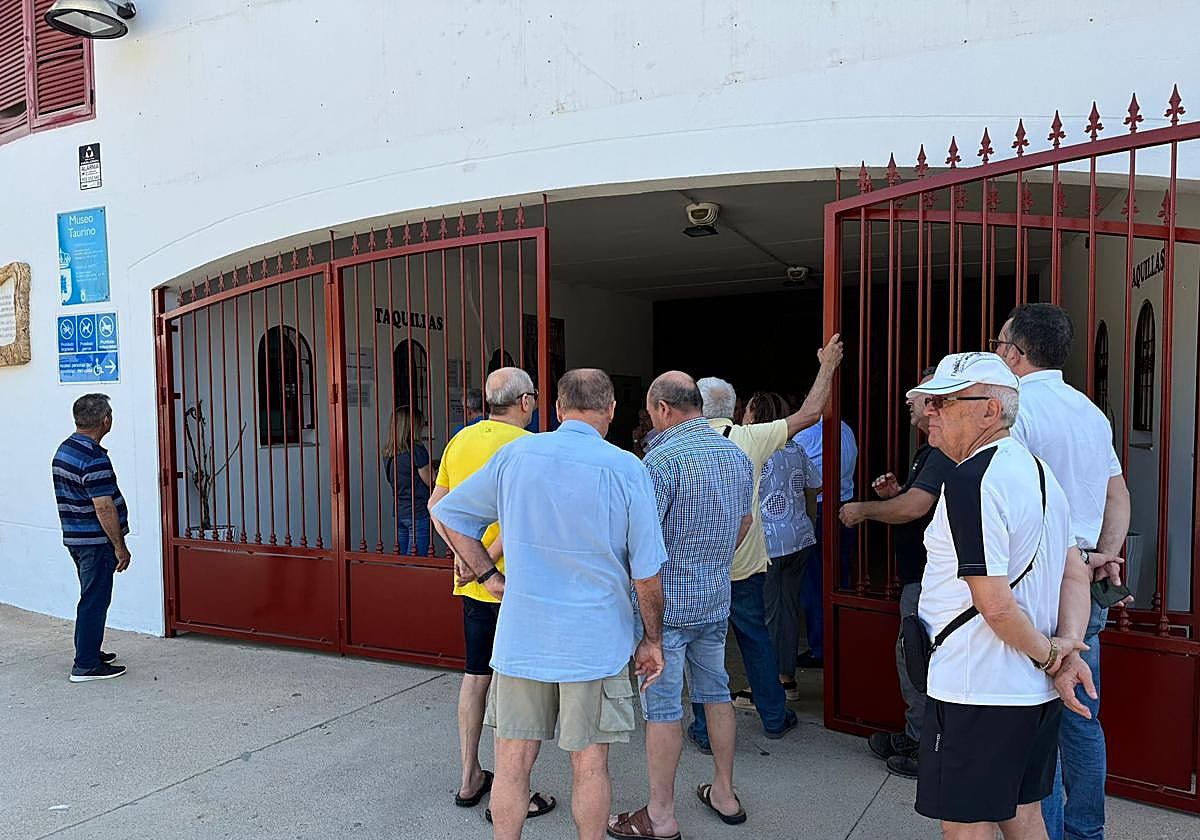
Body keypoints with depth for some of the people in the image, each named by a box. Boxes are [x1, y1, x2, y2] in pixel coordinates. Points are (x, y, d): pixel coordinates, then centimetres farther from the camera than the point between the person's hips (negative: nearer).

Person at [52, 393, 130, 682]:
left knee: (92, 597, 20)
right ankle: (85, 666, 5)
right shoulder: (94, 458, -22)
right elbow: (104, 508, -23)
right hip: (96, 542, -10)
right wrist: (120, 546, -16)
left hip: (74, 537, 10)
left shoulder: (64, 449, 9)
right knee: (95, 601, -1)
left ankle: (89, 651, 31)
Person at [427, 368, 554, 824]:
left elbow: (437, 504, 11)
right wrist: (487, 560, -21)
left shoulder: (460, 440, 7)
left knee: (475, 676, 17)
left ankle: (469, 780, 30)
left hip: (472, 584, 7)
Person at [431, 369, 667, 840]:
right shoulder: (627, 469, -11)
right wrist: (653, 640, 4)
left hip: (521, 638, 2)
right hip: (595, 643, -2)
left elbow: (448, 514, 7)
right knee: (589, 763, 14)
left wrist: (488, 576, 10)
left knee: (513, 761, 14)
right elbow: (647, 575, -9)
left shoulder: (514, 455, -2)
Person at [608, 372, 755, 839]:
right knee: (716, 694, 19)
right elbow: (745, 523, 16)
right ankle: (724, 793, 32)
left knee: (662, 708, 3)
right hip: (717, 600, 8)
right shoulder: (737, 456, 5)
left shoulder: (662, 458, -19)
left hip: (667, 602, -7)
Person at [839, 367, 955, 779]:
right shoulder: (932, 450, 16)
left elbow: (912, 508, -29)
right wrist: (896, 492, 8)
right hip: (921, 573, 11)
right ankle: (915, 738, 31)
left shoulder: (944, 452, -20)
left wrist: (863, 508, -14)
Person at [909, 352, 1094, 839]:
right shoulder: (1036, 470, 11)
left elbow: (996, 604, -24)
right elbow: (1076, 573, 14)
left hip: (977, 691, -9)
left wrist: (1046, 653, -8)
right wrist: (1067, 645, 2)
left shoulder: (969, 482, -21)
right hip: (1035, 691, 9)